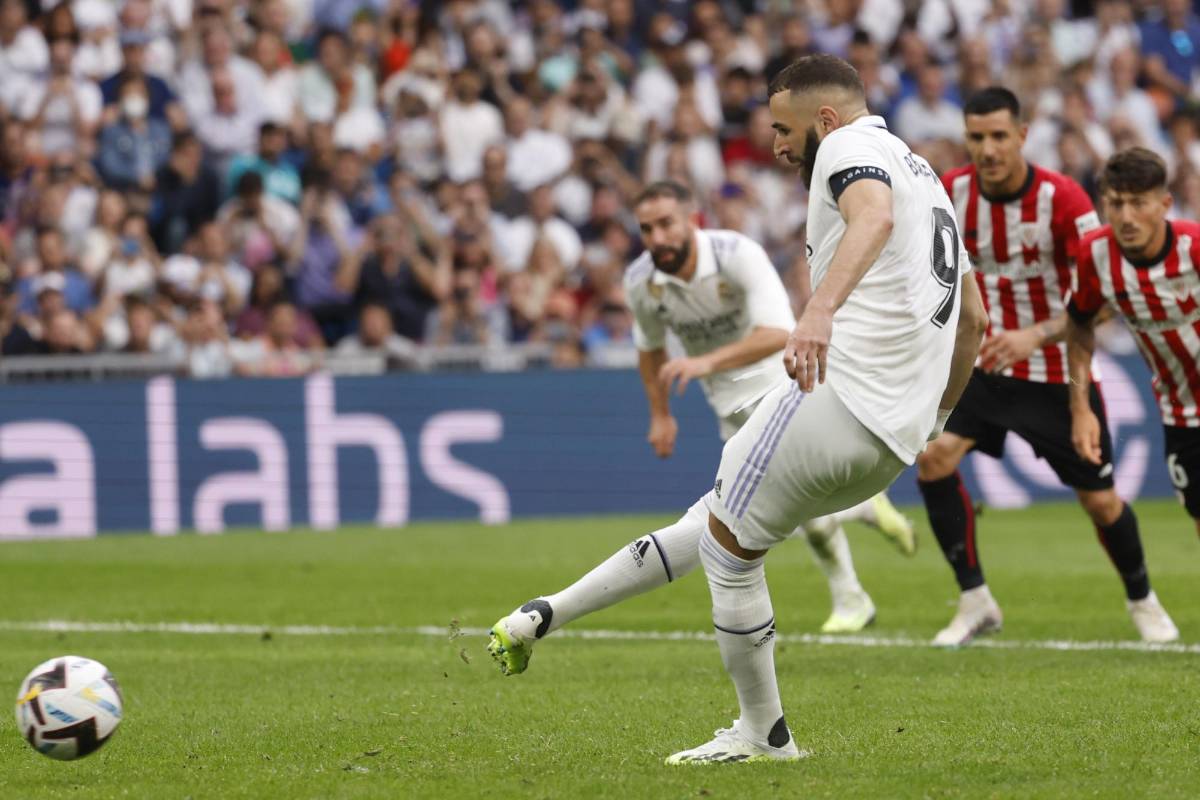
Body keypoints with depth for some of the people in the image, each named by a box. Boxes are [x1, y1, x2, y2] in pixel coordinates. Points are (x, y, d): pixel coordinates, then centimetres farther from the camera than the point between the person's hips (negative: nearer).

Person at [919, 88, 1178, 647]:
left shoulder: (1062, 199, -20)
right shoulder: (950, 193, -9)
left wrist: (1035, 337, -36)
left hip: (1059, 374, -3)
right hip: (985, 364, 3)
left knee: (1101, 500, 4)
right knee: (934, 457, -19)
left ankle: (1142, 600, 33)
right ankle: (975, 602, -7)